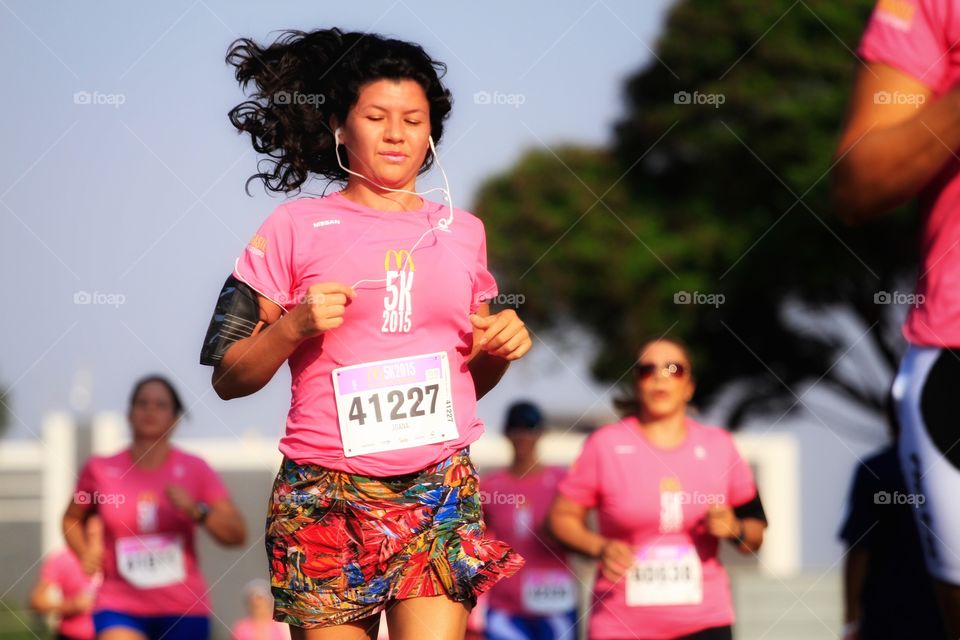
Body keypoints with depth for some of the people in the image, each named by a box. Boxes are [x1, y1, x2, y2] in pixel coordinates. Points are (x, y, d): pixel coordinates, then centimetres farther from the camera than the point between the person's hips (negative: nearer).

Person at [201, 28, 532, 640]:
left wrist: (502, 346, 4)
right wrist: (293, 326, -12)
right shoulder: (296, 227, 4)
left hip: (440, 486, 2)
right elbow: (229, 378, 4)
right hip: (324, 493, -2)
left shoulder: (462, 231, 15)